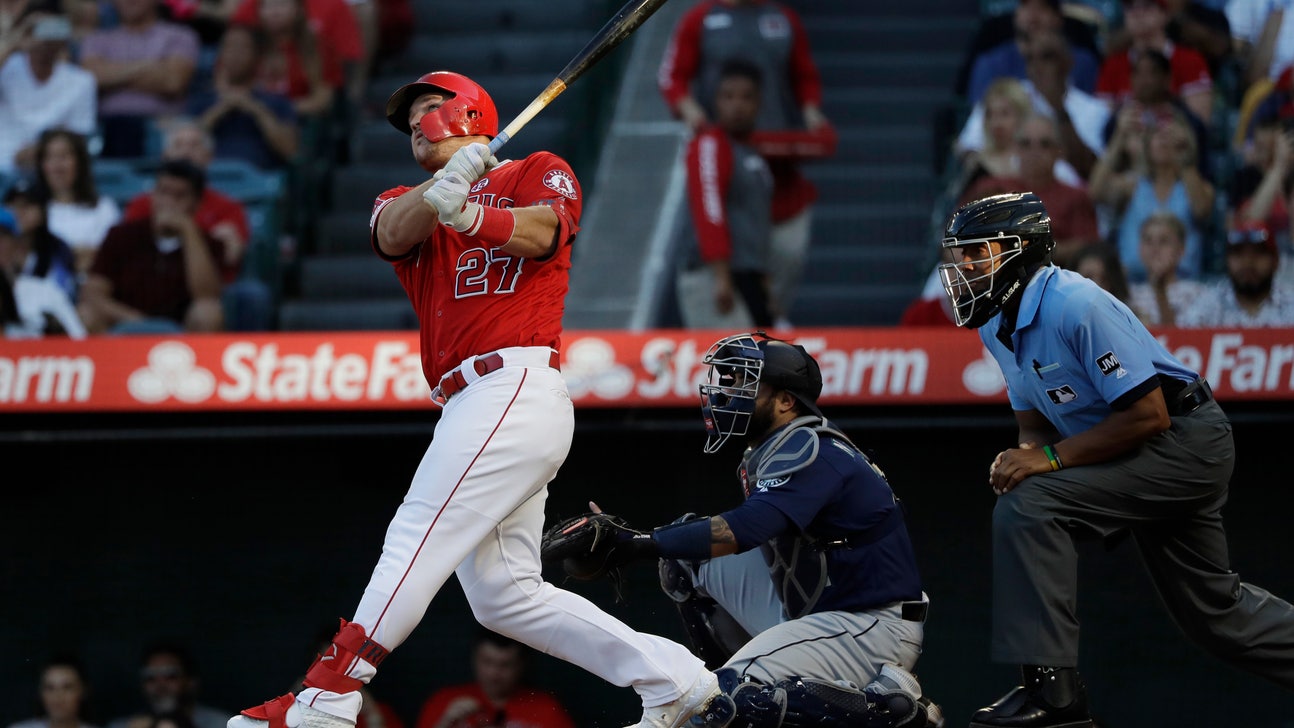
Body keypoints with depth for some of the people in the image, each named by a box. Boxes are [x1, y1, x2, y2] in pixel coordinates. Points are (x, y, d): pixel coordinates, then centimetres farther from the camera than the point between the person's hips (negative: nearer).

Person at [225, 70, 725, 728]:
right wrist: (443, 188, -21)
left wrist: (474, 216, -33)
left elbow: (542, 232, -12)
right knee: (503, 595, 4)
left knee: (417, 539, -18)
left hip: (515, 389, -8)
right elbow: (393, 233, 0)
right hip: (471, 410, 8)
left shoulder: (540, 173, 10)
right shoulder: (403, 204, 25)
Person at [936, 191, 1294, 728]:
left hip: (1186, 439, -10)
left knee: (1028, 506, -24)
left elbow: (1148, 415, -26)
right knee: (1213, 610, 19)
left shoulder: (1075, 306, -24)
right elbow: (1036, 422, 12)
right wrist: (1022, 456, -12)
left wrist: (1051, 458, -26)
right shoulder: (997, 325, 4)